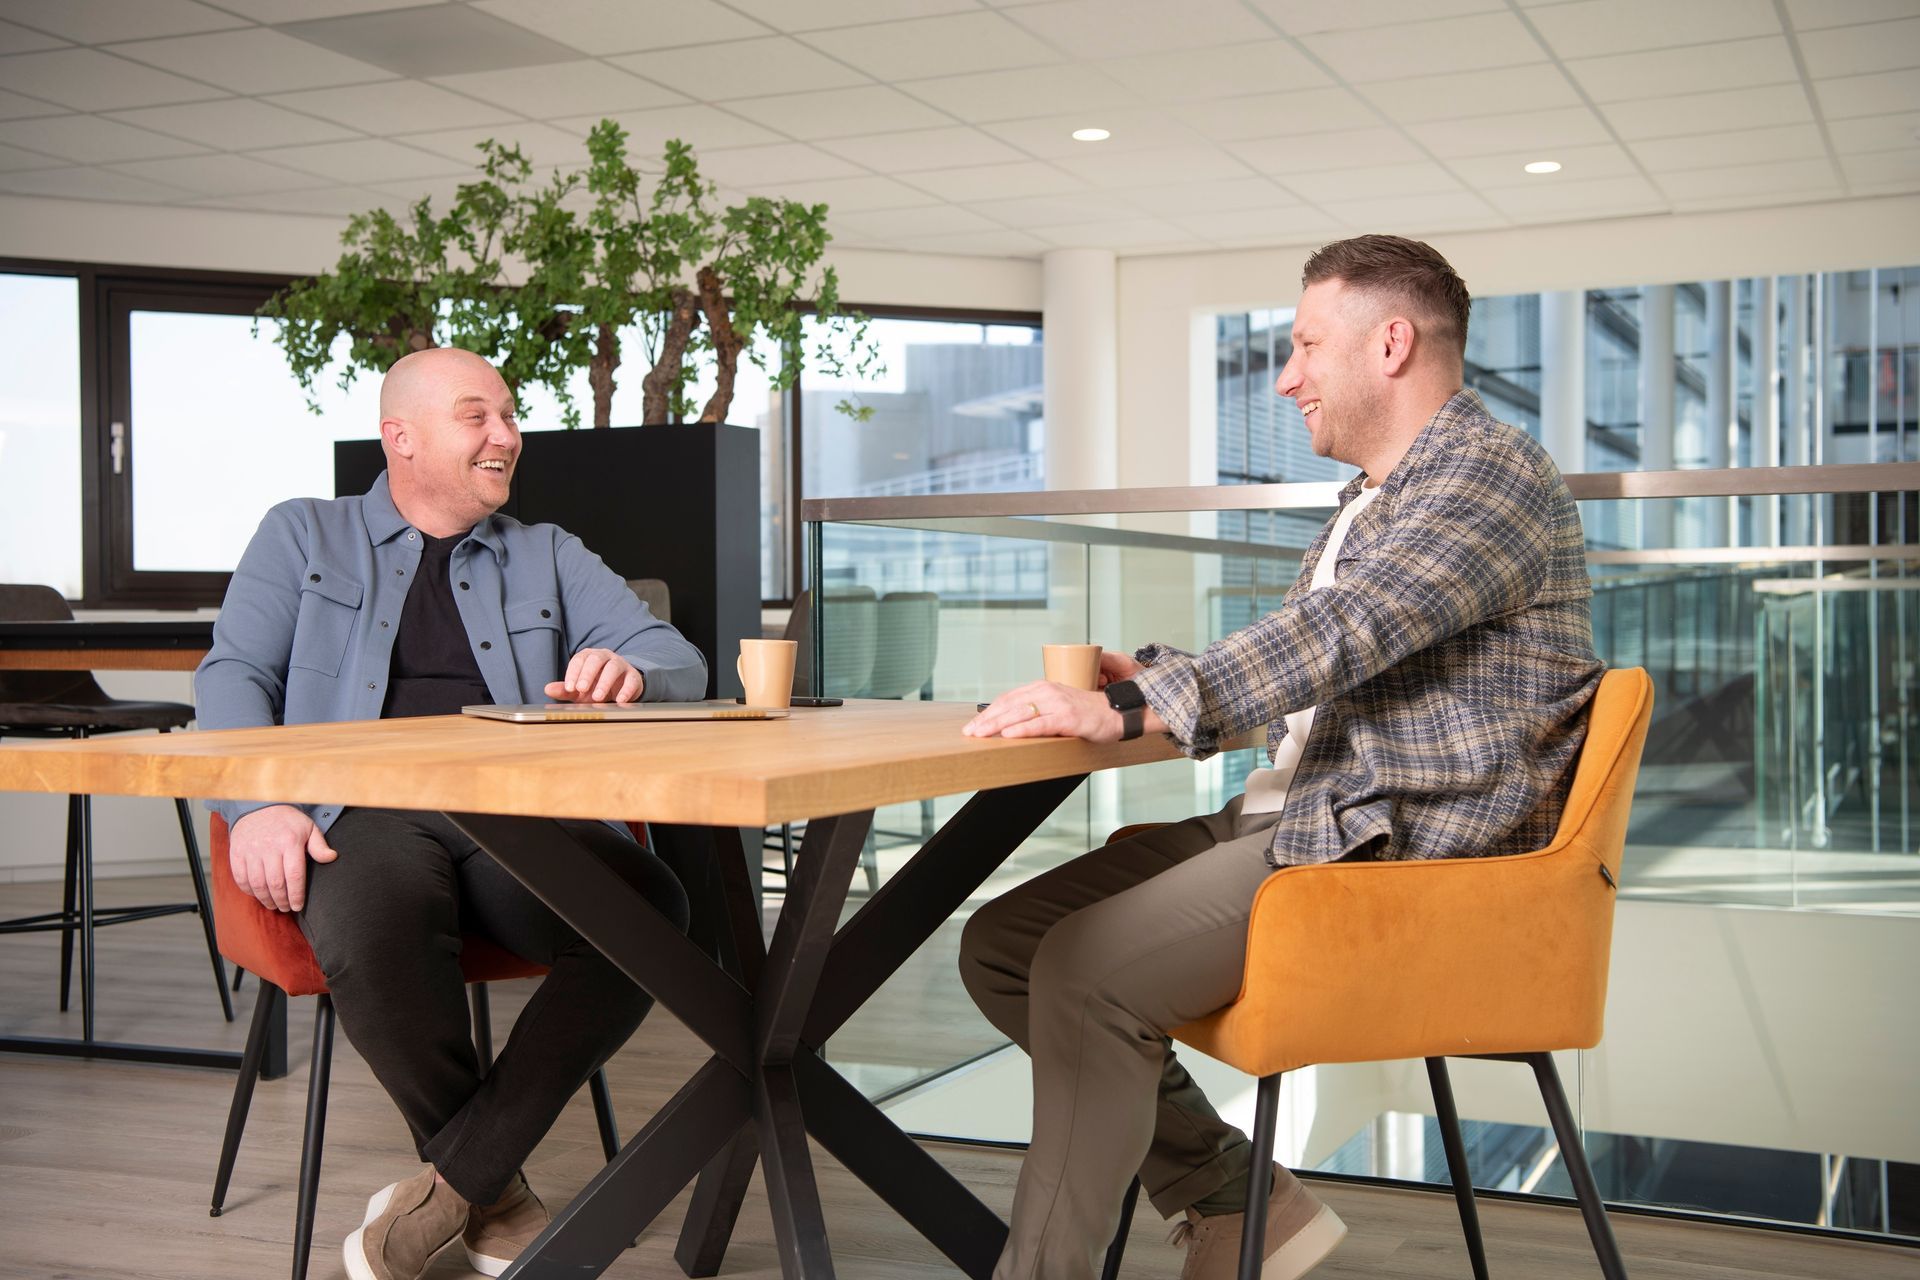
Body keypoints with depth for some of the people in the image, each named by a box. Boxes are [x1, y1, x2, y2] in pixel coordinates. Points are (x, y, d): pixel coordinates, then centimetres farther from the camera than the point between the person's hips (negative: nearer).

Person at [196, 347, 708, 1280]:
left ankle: (451, 1183, -20)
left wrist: (628, 671, -11)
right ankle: (495, 1195, -13)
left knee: (650, 909, -30)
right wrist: (257, 806, -13)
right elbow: (234, 675, 8)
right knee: (370, 925, -38)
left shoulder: (549, 556, 27)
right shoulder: (303, 536, 21)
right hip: (367, 812, -2)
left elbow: (681, 664, 16)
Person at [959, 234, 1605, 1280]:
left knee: (1088, 969, -26)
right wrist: (1150, 675, 7)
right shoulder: (1372, 503, 23)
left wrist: (1132, 711, -31)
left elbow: (1342, 633, -24)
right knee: (1001, 943, 0)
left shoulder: (1493, 471, -9)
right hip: (1301, 819, 10)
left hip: (1404, 849, -10)